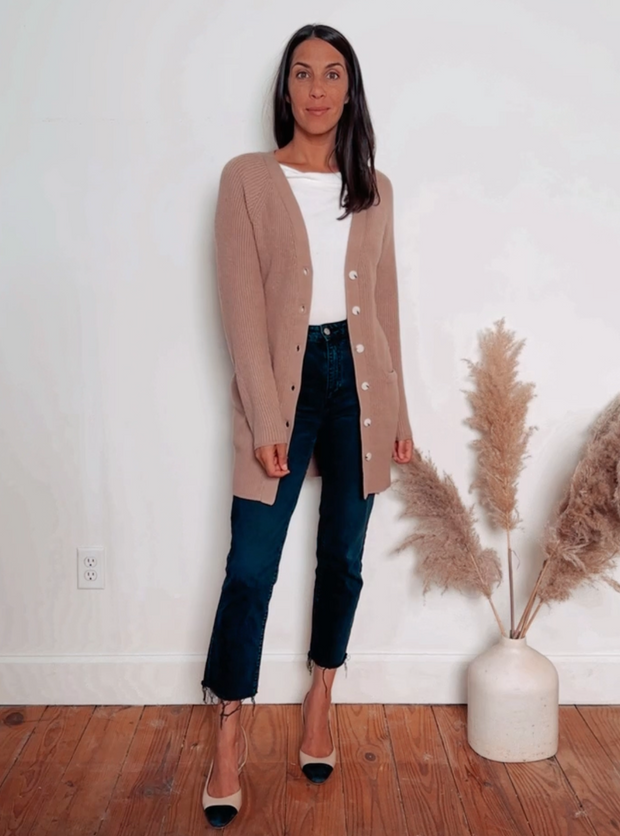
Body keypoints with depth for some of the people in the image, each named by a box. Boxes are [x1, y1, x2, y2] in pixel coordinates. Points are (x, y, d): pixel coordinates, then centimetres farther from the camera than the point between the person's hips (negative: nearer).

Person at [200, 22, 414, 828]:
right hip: (283, 378, -3)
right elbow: (241, 306, -7)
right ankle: (231, 733, 13)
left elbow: (386, 302, 11)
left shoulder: (374, 188, 10)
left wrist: (398, 411, 9)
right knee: (250, 566, -3)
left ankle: (320, 700, 31)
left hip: (358, 378, 4)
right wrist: (266, 420, -13)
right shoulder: (247, 178, -1)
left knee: (343, 556, 11)